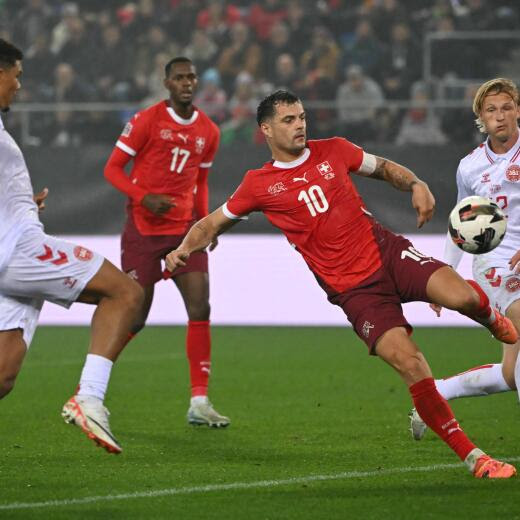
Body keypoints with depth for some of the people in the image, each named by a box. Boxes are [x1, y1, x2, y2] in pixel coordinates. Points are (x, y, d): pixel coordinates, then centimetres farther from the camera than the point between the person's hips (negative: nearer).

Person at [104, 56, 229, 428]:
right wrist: (144, 197, -21)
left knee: (200, 309, -9)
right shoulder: (147, 120, -6)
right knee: (134, 317, -5)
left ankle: (199, 403, -5)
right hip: (143, 228, -5)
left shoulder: (208, 131, 9)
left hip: (184, 229, 5)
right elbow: (113, 168, -5)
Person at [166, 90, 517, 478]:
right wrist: (184, 250, -4)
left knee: (462, 297, -25)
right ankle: (472, 457, -11)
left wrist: (415, 184, 1)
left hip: (386, 251, 2)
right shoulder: (259, 185, 5)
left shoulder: (334, 151, 9)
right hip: (354, 289, -2)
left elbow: (384, 168, 22)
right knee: (410, 364, -20)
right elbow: (213, 223, 15)